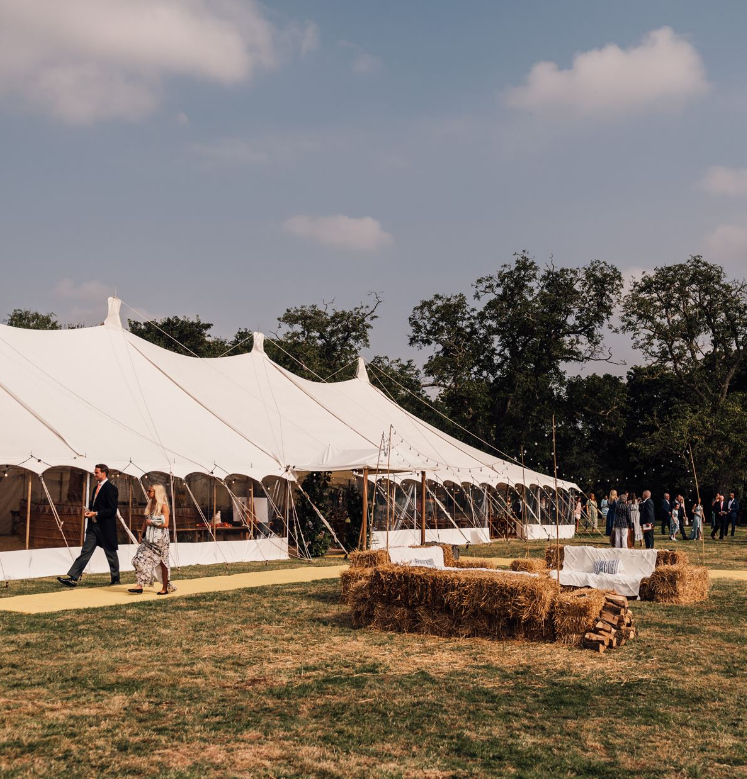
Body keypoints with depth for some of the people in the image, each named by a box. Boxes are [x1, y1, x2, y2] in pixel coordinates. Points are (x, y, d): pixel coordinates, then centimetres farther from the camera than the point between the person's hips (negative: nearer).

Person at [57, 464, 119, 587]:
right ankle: (73, 578, -4)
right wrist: (88, 512, 5)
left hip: (105, 527, -8)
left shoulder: (111, 489, -12)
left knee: (111, 554, 6)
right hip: (93, 526, 8)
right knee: (85, 551, 1)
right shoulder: (96, 488, 15)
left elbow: (112, 510, -17)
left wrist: (96, 514, -20)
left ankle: (115, 579, 20)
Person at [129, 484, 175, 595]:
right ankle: (140, 585, -6)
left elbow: (165, 524, -15)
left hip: (160, 537, -7)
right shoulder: (150, 505, 11)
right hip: (149, 537, 7)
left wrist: (152, 522, -11)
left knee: (161, 562, 1)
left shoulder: (163, 506, -10)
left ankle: (165, 588, 10)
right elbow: (145, 521, 16)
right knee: (142, 559, -4)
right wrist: (141, 534, 8)